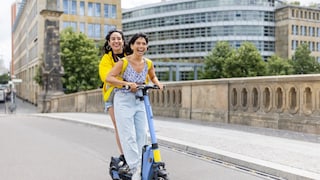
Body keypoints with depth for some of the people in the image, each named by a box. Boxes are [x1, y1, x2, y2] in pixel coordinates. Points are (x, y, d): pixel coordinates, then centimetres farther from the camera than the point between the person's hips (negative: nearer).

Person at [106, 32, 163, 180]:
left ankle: (135, 165, 23)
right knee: (129, 136, -7)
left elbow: (153, 76, 18)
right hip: (124, 101, -5)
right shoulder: (123, 62, -14)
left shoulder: (148, 63, -1)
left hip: (139, 101, 5)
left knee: (141, 135, 7)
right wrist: (127, 83, -28)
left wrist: (157, 83, -3)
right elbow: (109, 78, -18)